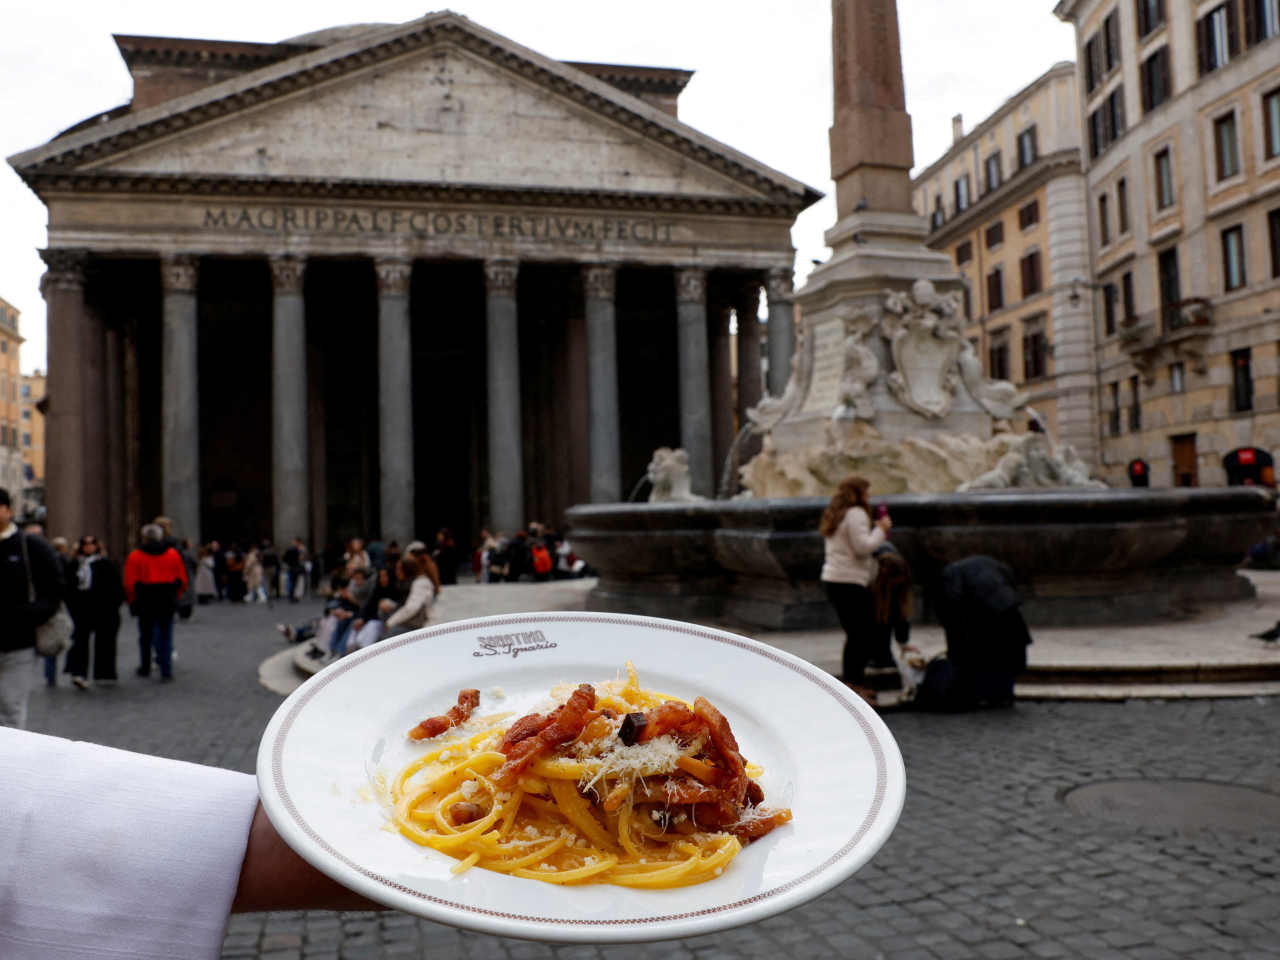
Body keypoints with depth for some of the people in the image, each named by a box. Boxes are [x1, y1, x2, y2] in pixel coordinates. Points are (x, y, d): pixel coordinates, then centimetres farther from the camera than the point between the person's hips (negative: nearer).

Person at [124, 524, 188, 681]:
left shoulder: (135, 557, -3)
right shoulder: (173, 554, 4)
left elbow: (130, 583, -6)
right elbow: (182, 580, 5)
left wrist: (132, 601, 7)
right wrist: (175, 597, 16)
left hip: (145, 602, -1)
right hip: (168, 601, 1)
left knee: (146, 636, 12)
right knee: (165, 635, 4)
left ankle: (145, 668, 22)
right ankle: (166, 669, -4)